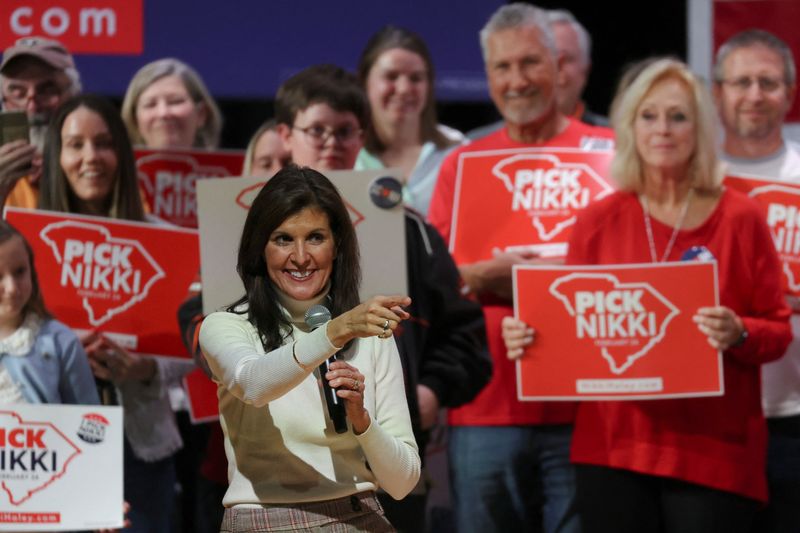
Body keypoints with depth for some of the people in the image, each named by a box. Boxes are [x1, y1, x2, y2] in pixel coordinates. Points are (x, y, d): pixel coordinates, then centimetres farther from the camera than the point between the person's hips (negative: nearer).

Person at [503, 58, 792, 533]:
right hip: (614, 446, 2)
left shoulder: (740, 219, 1)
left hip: (713, 453, -2)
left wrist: (739, 334, -18)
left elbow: (778, 330, 3)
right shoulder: (598, 221, 6)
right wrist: (528, 334, -8)